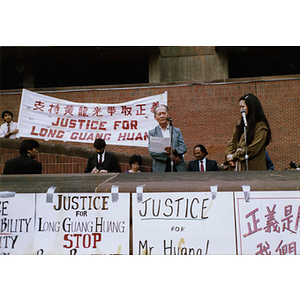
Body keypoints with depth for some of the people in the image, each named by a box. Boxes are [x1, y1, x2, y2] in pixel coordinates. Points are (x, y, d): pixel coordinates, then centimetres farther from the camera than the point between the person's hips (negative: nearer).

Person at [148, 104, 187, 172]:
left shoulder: (177, 131, 14)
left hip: (178, 169, 2)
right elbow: (151, 151, -4)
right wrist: (170, 156, -14)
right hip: (160, 169, -2)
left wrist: (173, 150, -18)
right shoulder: (152, 133, 7)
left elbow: (183, 148, 5)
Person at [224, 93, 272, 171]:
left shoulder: (261, 127, -6)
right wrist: (228, 155, -5)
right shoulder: (240, 124, 16)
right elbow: (232, 142, 13)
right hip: (236, 167, 6)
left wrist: (234, 156, -10)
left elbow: (253, 149, -13)